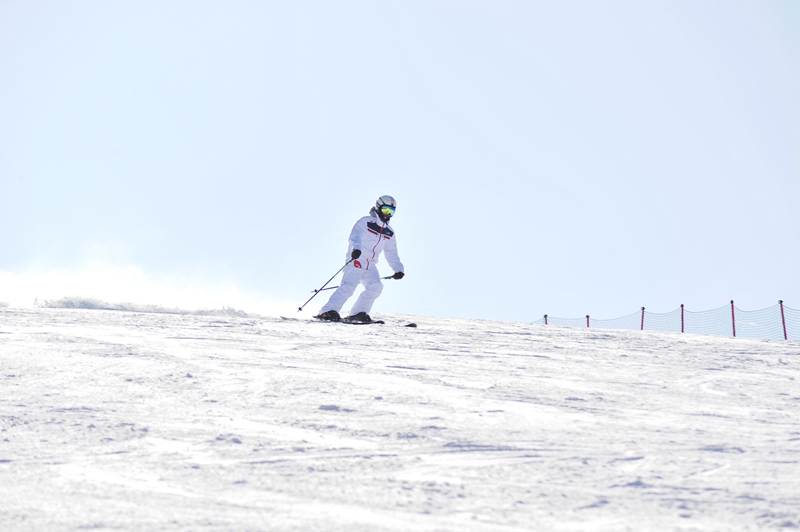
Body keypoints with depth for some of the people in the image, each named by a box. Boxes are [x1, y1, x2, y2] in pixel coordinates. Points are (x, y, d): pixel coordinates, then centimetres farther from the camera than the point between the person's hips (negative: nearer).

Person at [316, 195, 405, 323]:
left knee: (376, 287, -16)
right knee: (349, 286, -23)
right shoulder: (365, 222, -2)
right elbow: (355, 236, -18)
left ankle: (357, 313, -10)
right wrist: (356, 248, -39)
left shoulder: (389, 233, 18)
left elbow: (391, 254, 23)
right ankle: (327, 312, -25)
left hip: (370, 266, 7)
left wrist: (398, 269, 8)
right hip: (356, 260, -7)